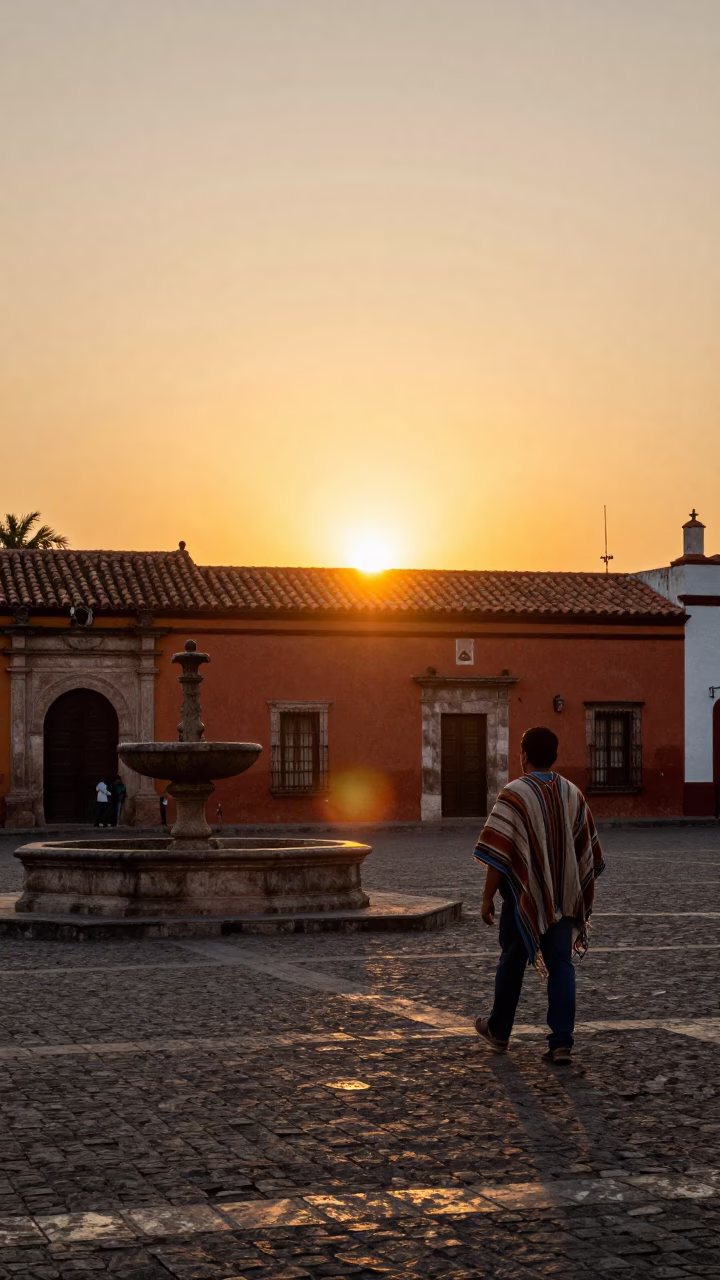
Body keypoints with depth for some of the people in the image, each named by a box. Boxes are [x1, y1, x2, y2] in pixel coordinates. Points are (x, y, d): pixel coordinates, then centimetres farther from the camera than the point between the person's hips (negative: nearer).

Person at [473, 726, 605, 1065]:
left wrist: (488, 897, -11)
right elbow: (589, 850, 11)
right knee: (560, 966, 2)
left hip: (524, 896, -3)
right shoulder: (573, 794, 4)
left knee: (512, 963, 13)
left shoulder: (514, 794, -14)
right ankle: (561, 1042, -6)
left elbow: (498, 852, -18)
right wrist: (579, 892, 21)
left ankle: (498, 1031, 29)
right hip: (562, 898, 3)